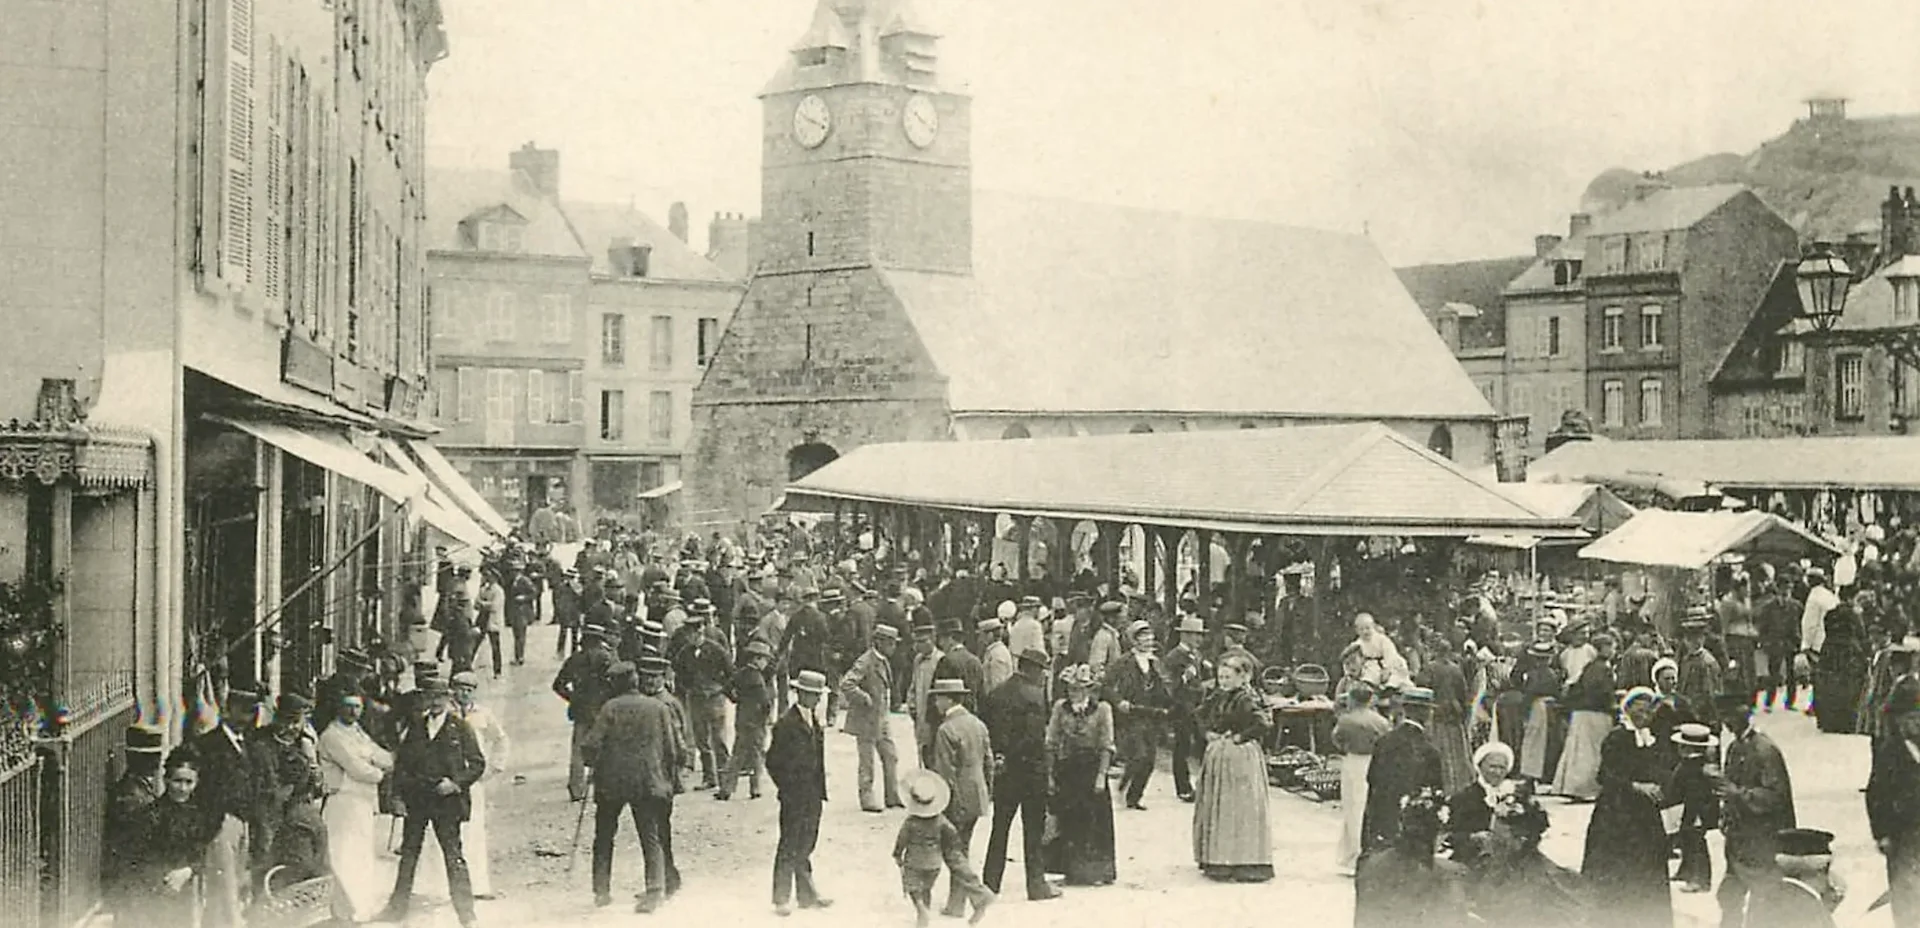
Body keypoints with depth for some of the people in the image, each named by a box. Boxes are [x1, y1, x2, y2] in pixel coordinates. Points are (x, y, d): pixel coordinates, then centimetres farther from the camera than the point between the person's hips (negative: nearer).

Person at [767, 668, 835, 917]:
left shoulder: (814, 721, 10)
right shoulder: (786, 724, -15)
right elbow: (773, 762, -13)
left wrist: (819, 788, 11)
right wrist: (788, 790, -11)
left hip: (813, 796, 7)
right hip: (795, 797, -7)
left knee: (805, 846, 15)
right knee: (789, 848, 0)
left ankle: (807, 895, 23)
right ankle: (781, 900, 9)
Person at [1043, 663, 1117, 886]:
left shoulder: (1102, 709, -3)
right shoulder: (1061, 708, 3)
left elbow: (1106, 747, -4)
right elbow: (1051, 744, 6)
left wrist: (1101, 776, -10)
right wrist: (1050, 773, 1)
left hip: (1091, 770, -2)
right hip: (1066, 770, 2)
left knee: (1093, 820, 0)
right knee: (1066, 821, 3)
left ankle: (1095, 870, 9)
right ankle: (1070, 869, 12)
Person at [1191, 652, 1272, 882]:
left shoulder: (1246, 700, -15)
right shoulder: (1218, 698, 10)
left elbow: (1262, 724, -26)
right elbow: (1204, 717, 25)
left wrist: (1240, 737, -18)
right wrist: (1209, 733, 7)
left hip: (1241, 758, -9)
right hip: (1218, 757, 9)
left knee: (1241, 808, -6)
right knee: (1216, 809, 12)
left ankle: (1247, 862, -2)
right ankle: (1218, 858, 21)